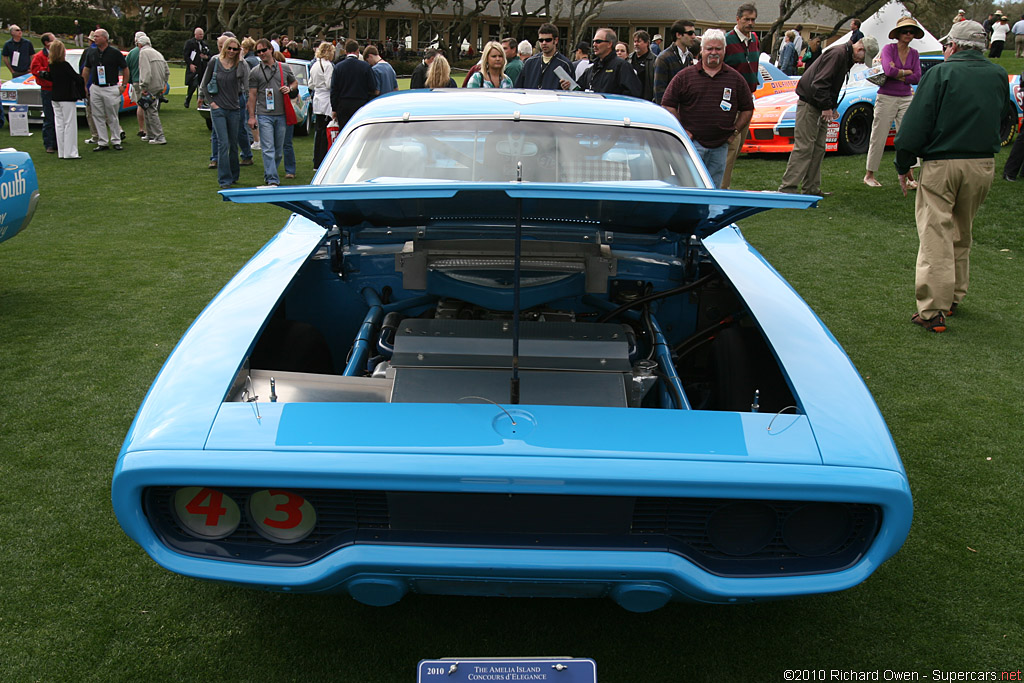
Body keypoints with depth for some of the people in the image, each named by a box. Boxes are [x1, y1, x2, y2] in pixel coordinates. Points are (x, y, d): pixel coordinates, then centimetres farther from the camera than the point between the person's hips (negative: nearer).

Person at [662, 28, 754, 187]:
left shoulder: (735, 78, 9)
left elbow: (747, 109, 16)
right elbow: (668, 105, 2)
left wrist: (734, 130, 5)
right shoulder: (684, 76, 2)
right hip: (692, 142, -3)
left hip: (720, 146, 3)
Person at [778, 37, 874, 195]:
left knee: (818, 148, 9)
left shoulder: (846, 58, 16)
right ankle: (788, 187, -14)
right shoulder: (837, 54, -17)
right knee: (804, 147, -13)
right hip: (809, 104, -10)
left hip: (821, 107, 10)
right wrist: (826, 107, -21)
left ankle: (811, 188, 13)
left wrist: (832, 107, 14)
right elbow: (819, 83, -24)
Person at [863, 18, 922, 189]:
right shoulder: (889, 49, -3)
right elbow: (888, 70, -20)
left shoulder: (914, 54, 10)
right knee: (879, 138, 1)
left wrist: (897, 75, -10)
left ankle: (909, 176, 3)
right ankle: (869, 175, 11)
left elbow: (917, 78, -2)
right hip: (886, 98, -4)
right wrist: (907, 72, -7)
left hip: (906, 99, 4)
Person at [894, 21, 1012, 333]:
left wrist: (903, 165, -3)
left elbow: (916, 123, -9)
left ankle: (932, 312, -8)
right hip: (983, 166, 5)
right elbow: (1004, 115, 17)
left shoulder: (940, 73, -7)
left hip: (941, 165, -5)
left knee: (935, 237, -5)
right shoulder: (999, 76, 9)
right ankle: (953, 298, 30)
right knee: (962, 236, 20)